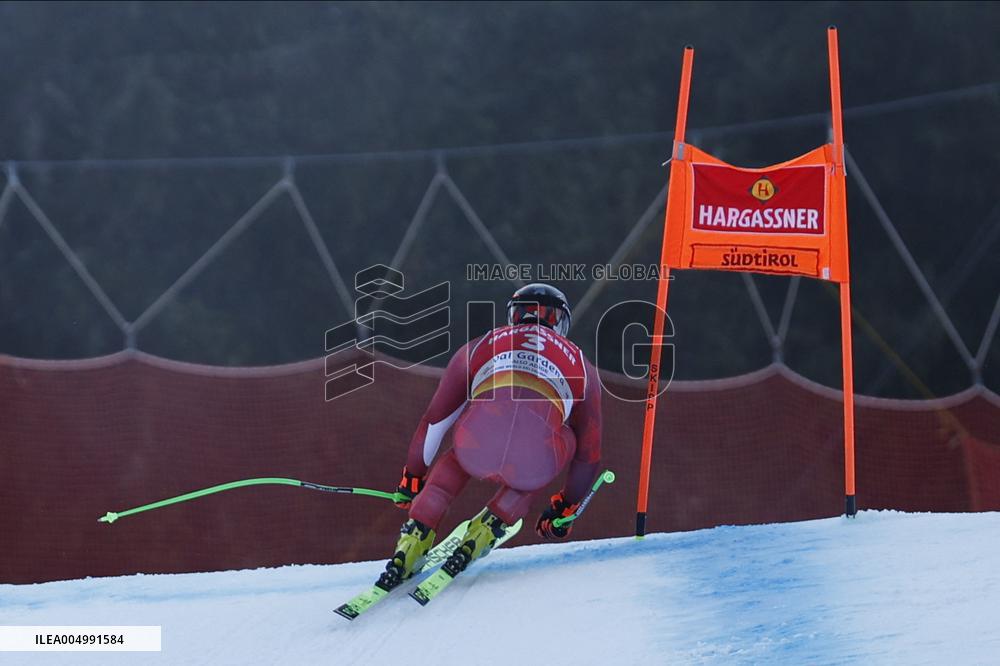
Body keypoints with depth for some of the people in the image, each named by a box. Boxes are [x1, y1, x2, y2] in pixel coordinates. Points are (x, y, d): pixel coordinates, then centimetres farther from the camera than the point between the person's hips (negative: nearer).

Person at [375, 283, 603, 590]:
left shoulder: (478, 347, 32)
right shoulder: (580, 364, 33)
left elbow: (435, 420, 41)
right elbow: (589, 451, 42)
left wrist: (413, 476, 55)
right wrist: (568, 506, 57)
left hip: (478, 449, 1)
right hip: (534, 465, -1)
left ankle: (416, 537, 20)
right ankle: (488, 528, 21)